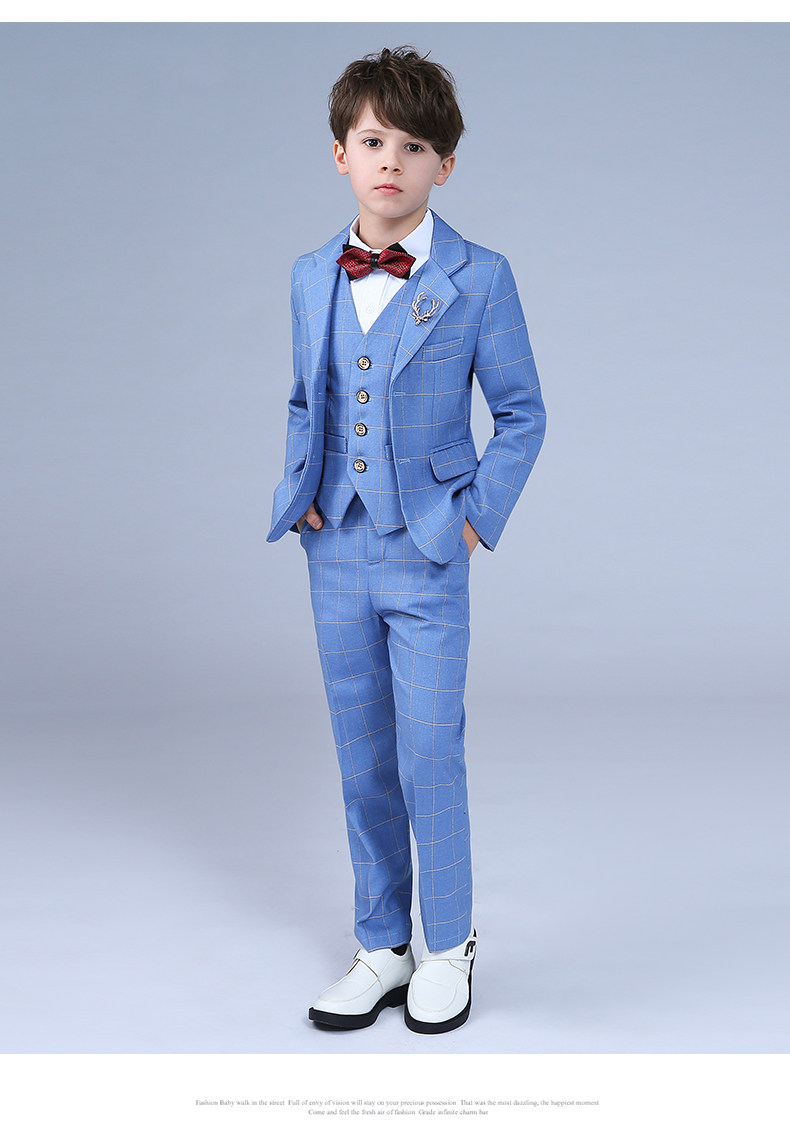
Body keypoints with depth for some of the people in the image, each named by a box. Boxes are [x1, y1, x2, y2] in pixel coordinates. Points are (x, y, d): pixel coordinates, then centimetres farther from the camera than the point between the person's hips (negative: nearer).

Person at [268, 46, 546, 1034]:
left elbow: (521, 412, -1)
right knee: (363, 763, 11)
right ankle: (381, 949, 26)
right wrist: (298, 493, 4)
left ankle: (448, 948, 21)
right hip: (337, 554, 4)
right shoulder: (312, 277, 7)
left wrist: (477, 516, -8)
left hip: (428, 554, -4)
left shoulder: (478, 279, -6)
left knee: (430, 757, 0)